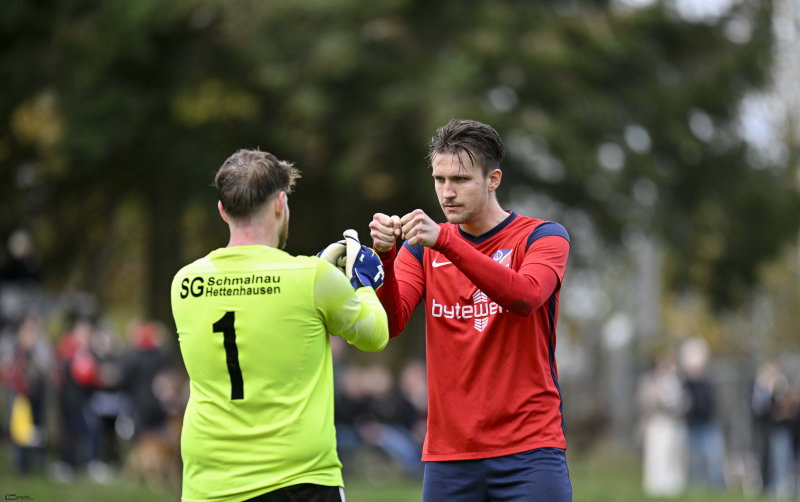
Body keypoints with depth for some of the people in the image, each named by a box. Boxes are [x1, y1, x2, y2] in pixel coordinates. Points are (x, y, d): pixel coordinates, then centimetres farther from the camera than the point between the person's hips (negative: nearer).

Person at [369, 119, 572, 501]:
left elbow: (525, 297, -21)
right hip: (447, 454, 3)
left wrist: (444, 240, -28)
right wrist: (384, 256, -20)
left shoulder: (543, 237, 1)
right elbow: (389, 324, -3)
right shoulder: (422, 248, 11)